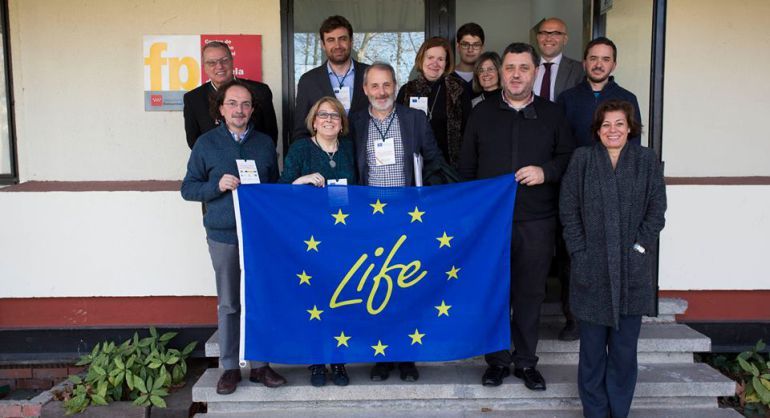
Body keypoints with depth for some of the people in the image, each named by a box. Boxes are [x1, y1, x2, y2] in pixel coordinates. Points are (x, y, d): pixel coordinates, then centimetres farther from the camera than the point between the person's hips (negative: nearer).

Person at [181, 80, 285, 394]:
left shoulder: (265, 143, 9)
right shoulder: (206, 143, 3)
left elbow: (277, 185, 14)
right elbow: (188, 188, 3)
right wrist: (217, 185, -15)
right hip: (223, 236, -1)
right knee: (228, 303, 7)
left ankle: (260, 364, 19)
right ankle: (230, 366, 19)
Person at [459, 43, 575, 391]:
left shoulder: (551, 114, 7)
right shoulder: (482, 112, 7)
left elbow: (569, 157, 8)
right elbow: (467, 165, 7)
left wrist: (546, 172, -12)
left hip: (537, 221, 0)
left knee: (530, 292, 7)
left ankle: (526, 361, 22)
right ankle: (497, 360, 22)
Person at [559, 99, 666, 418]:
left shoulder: (646, 160, 8)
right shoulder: (581, 159, 6)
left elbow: (657, 210, 4)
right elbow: (568, 209, 2)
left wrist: (639, 246, -6)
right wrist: (580, 251, -5)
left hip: (632, 270, 1)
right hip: (591, 270, -1)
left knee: (625, 349, 7)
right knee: (592, 349, 5)